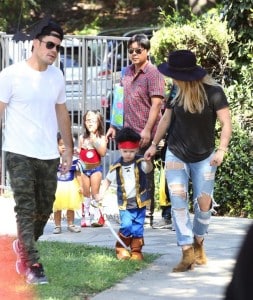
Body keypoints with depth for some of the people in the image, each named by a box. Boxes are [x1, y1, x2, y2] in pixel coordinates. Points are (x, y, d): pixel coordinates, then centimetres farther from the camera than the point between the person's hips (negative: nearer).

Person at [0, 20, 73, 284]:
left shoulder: (56, 76, 9)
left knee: (44, 210, 12)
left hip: (49, 155, 5)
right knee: (26, 209, -7)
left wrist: (69, 148, 17)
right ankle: (32, 265, -5)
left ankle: (23, 246, 36)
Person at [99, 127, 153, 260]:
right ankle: (121, 248, 9)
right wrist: (101, 194, -1)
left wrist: (148, 161, -51)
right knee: (126, 226, -12)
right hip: (124, 203, 0)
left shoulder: (140, 162, -7)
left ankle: (136, 251, 18)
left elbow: (148, 169, -29)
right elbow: (107, 180, 11)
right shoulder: (117, 167, -2)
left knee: (138, 228, 5)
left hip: (140, 201, 0)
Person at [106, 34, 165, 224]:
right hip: (128, 131, 7)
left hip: (145, 134, -7)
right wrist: (115, 126, 19)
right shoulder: (127, 72, 13)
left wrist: (147, 130, -21)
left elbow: (156, 103, -16)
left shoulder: (153, 73, -10)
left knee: (145, 174, -1)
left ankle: (148, 214, 7)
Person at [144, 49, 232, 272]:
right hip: (176, 155, 3)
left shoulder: (213, 92, -14)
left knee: (204, 203, 3)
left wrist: (221, 149, -24)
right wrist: (154, 144, 19)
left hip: (204, 157, -2)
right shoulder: (177, 93, -2)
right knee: (178, 202, -9)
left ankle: (198, 244, 27)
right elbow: (166, 119, 13)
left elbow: (226, 123, -13)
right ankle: (187, 252, -9)